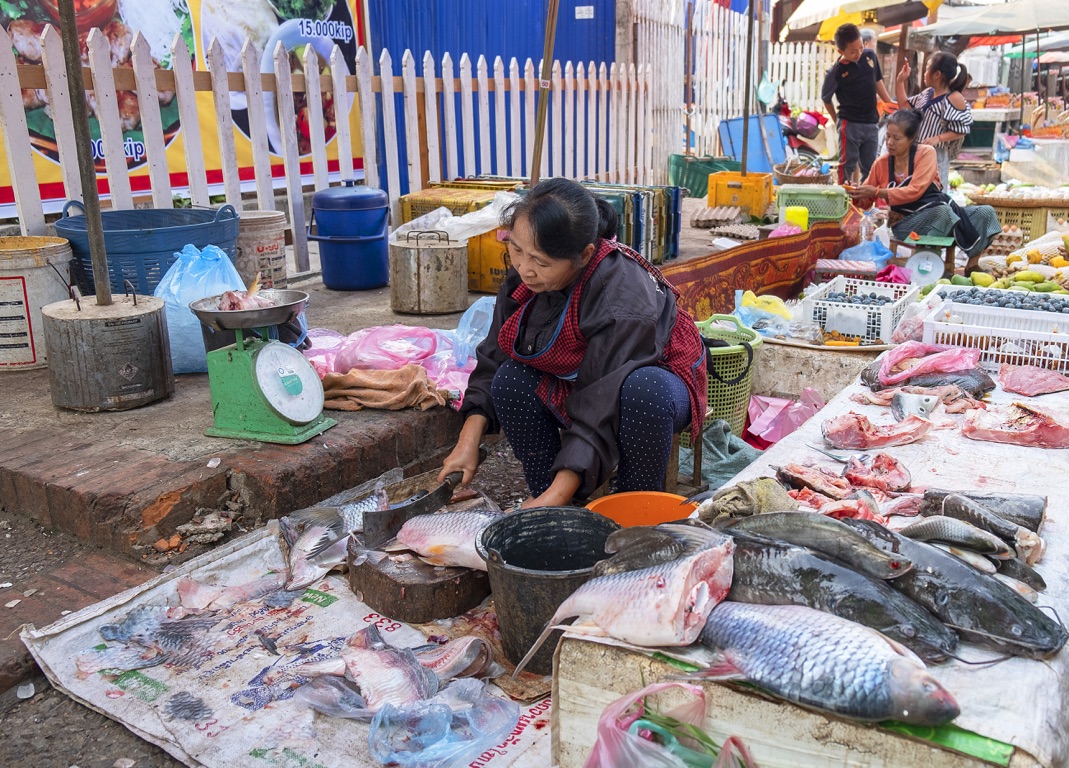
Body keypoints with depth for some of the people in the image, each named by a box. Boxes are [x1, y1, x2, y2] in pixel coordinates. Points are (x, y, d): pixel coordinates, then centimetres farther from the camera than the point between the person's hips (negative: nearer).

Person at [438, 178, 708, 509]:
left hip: (651, 379, -5)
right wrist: (468, 440, -17)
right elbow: (493, 359, -8)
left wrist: (557, 496, -41)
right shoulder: (522, 277, -17)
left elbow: (600, 413, -37)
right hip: (569, 383, 5)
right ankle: (545, 499, -11)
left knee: (643, 390, -39)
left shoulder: (623, 304, -36)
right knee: (511, 380, -21)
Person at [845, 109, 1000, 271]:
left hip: (940, 212, 2)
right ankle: (973, 249, -16)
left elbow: (915, 191, -19)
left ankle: (971, 265, -7)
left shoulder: (926, 152, -5)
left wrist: (878, 192, -23)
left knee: (986, 212, -16)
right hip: (905, 223, -2)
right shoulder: (881, 164, 2)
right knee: (943, 210, -33)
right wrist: (857, 194, -12)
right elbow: (866, 201, 11)